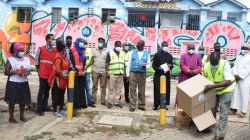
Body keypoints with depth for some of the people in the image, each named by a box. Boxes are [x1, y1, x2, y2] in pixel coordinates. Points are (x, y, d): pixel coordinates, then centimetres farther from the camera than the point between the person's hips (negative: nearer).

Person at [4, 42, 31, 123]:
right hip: (13, 83, -4)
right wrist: (15, 72, -23)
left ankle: (22, 116, 24)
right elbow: (6, 72, -8)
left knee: (23, 100, 9)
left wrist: (27, 73, -7)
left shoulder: (26, 59, 7)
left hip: (24, 83, 4)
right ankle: (11, 118, 14)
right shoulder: (10, 60, -7)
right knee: (12, 101, 2)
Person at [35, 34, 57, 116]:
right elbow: (36, 61, -1)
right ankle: (40, 109, 6)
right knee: (41, 91, 0)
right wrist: (39, 71, 0)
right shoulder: (41, 49, -5)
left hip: (51, 74, 4)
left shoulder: (55, 50, 6)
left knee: (47, 91, 13)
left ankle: (45, 106, 25)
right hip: (43, 74, -4)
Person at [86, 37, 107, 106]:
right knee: (94, 86, 2)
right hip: (95, 70, 0)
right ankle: (93, 100, 7)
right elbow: (92, 61, 4)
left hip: (103, 71, 0)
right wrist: (86, 67, -10)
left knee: (103, 86, 3)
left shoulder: (106, 51, 9)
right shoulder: (94, 50, 9)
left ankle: (103, 101, 9)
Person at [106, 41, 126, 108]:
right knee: (111, 89, -1)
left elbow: (124, 64, 16)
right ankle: (110, 102, 6)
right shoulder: (110, 53, 1)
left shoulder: (122, 54, 15)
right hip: (112, 74, -4)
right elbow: (107, 63, -3)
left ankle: (116, 102, 14)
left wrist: (124, 73, 9)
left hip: (120, 74, 4)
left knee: (119, 89, 6)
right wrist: (107, 72, -11)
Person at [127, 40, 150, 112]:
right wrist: (127, 74, 0)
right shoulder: (132, 52, 4)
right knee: (132, 89, -1)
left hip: (142, 74, 1)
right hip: (133, 73, -1)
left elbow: (148, 64, 7)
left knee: (142, 90, 8)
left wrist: (145, 66, -17)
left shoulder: (147, 53, 5)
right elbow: (129, 63, 4)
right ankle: (132, 106, 4)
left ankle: (141, 105, 19)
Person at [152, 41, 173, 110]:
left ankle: (164, 104, 12)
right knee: (157, 90, -3)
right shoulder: (157, 55, 2)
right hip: (158, 75, -3)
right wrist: (159, 68, -20)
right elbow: (154, 65, -2)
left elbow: (171, 65, 14)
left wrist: (170, 66, -10)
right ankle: (156, 105, 6)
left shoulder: (170, 56, 13)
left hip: (167, 75, 3)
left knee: (166, 90, 2)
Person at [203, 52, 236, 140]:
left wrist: (212, 86, -43)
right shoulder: (206, 66, -16)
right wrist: (206, 88, -14)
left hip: (225, 90, -4)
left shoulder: (225, 64, -30)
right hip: (213, 91, 4)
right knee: (211, 110, 13)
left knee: (223, 114, -2)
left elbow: (228, 82, -37)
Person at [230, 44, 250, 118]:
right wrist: (235, 75, -6)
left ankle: (243, 112, 0)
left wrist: (240, 76, -14)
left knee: (244, 95, -4)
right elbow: (235, 66, 11)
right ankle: (234, 109, 10)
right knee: (235, 94, 4)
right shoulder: (238, 57, 17)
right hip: (237, 78, 5)